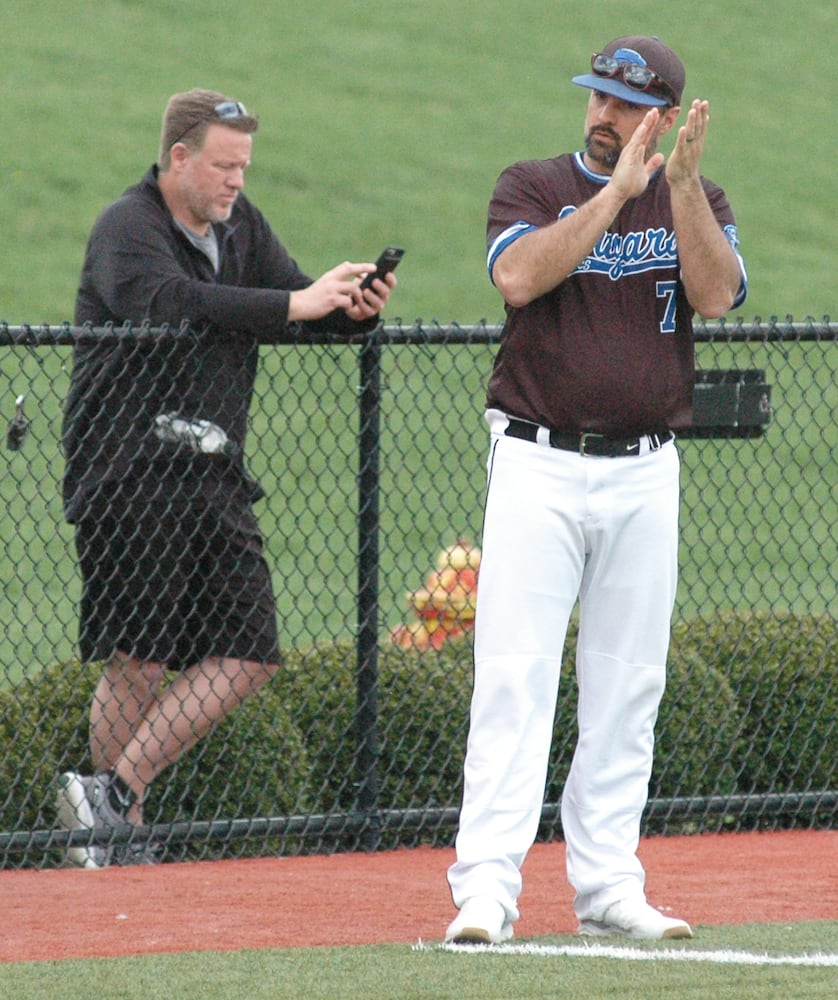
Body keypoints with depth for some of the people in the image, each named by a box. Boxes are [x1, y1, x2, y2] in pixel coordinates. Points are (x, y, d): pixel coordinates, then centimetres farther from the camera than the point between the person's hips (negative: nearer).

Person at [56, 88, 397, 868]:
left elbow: (297, 301, 12)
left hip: (215, 479, 8)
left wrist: (354, 310, -11)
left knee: (249, 657, 1)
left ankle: (113, 796, 6)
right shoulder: (127, 231, -10)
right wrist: (298, 306, -30)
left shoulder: (239, 224, 15)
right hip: (130, 474, -8)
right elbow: (176, 306, -28)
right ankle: (117, 829, 1)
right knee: (140, 660, -9)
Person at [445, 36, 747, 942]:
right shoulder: (533, 187, 4)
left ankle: (608, 886, 13)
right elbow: (519, 276, -16)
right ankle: (485, 889, -14)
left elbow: (716, 295, -10)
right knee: (514, 677, -10)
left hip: (644, 475, 3)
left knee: (627, 686, 6)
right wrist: (617, 191, -16)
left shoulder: (697, 204, 9)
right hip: (538, 464, -3)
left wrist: (680, 181, -17)